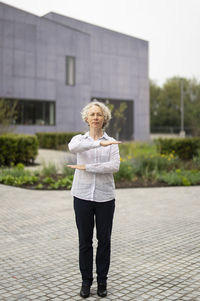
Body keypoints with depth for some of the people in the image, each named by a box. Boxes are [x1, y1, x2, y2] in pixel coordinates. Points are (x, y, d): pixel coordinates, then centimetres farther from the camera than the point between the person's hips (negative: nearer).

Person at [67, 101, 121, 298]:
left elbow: (114, 166, -13)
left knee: (104, 240, 7)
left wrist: (86, 167, -15)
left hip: (105, 197, 0)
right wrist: (99, 143, -33)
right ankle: (86, 282, 21)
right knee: (85, 241, 7)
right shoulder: (79, 139, 4)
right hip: (82, 196, 0)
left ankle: (102, 282, 23)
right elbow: (73, 147, -23)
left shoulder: (112, 143, 4)